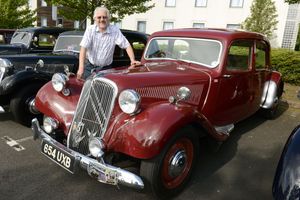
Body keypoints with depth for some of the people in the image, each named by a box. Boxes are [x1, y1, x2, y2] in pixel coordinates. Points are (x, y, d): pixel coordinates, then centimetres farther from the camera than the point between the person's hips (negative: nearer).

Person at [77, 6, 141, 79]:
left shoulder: (115, 30, -7)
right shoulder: (90, 29, -7)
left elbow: (127, 45, -7)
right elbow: (83, 48, -16)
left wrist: (133, 60, -22)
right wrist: (81, 68, -28)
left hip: (105, 69, 0)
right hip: (90, 67, 1)